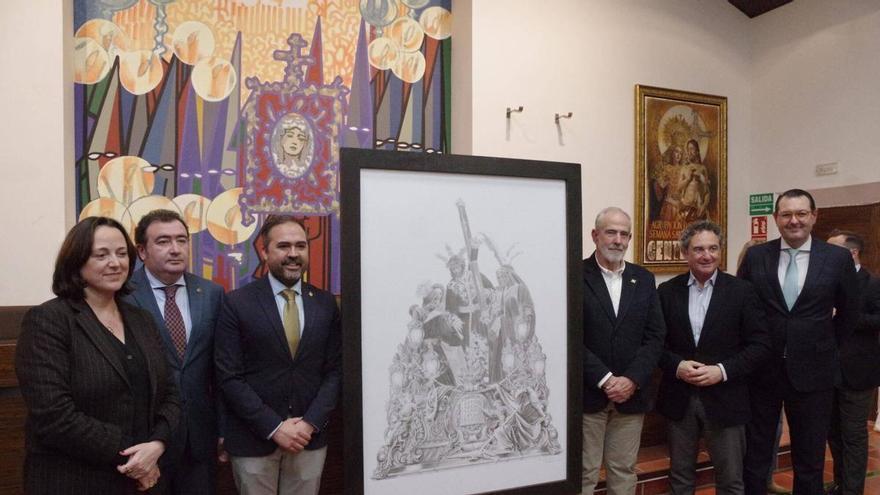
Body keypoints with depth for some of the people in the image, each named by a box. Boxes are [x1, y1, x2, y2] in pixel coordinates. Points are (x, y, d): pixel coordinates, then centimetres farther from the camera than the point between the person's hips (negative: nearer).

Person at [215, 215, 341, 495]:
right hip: (254, 440, -2)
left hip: (310, 437, 2)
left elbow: (335, 370, 3)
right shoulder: (236, 303, -6)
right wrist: (274, 427, -13)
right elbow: (229, 377, -9)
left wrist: (310, 422, -8)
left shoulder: (326, 303, 3)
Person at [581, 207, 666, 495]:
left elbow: (655, 336, 4)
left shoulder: (644, 279, 9)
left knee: (624, 470, 13)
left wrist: (632, 380, -9)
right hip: (587, 393, -4)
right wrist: (605, 380, -14)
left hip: (632, 393, 4)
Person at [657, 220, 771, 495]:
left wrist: (723, 371, -16)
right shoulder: (667, 291, 2)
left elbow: (760, 345, -5)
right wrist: (676, 366, -14)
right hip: (679, 399, 2)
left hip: (724, 399, -1)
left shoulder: (742, 291, -3)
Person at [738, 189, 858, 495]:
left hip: (812, 371, 0)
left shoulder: (838, 258, -4)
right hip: (762, 369, 0)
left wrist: (828, 346, 12)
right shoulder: (755, 256, -3)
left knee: (810, 458, 14)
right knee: (755, 455, 12)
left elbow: (849, 311, 9)